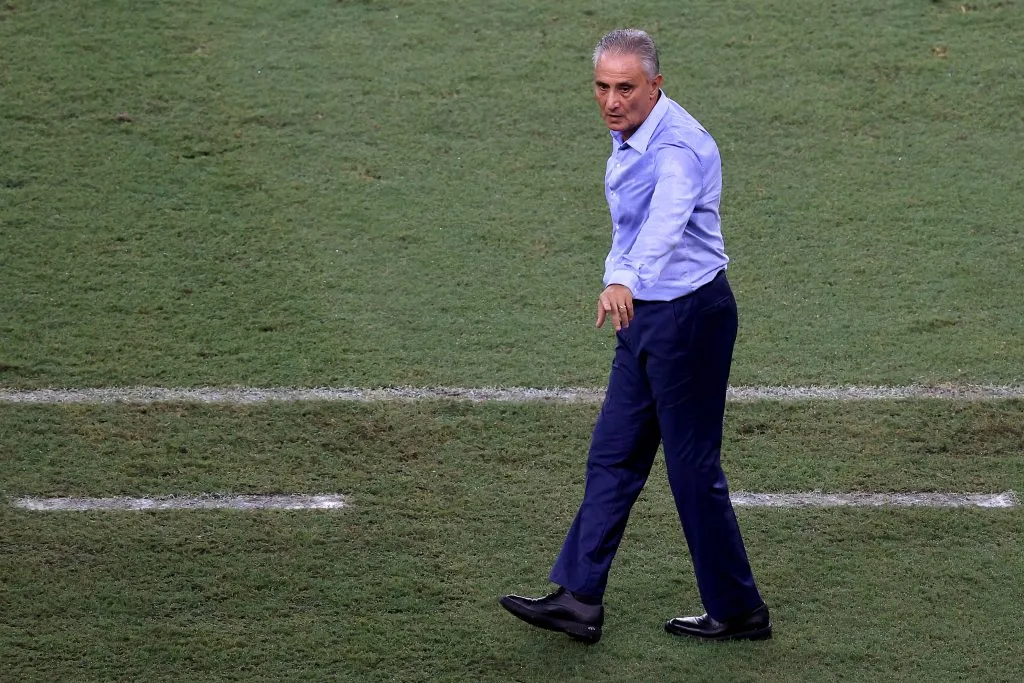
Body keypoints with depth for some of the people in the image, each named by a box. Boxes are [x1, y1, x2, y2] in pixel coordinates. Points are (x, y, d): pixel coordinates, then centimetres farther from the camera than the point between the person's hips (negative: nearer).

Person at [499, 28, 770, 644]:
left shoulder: (678, 145, -25)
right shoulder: (628, 138, 7)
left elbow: (667, 219, -45)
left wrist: (625, 280, -60)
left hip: (691, 315, -9)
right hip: (646, 315, 9)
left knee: (694, 468, -1)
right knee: (613, 456, 8)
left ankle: (738, 611, 12)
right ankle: (580, 599, 12)